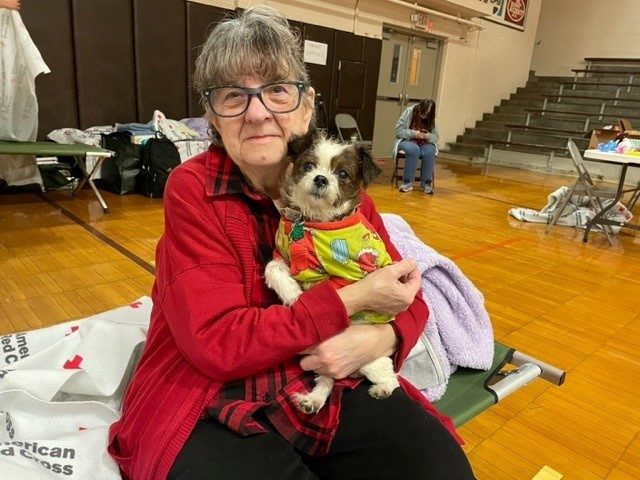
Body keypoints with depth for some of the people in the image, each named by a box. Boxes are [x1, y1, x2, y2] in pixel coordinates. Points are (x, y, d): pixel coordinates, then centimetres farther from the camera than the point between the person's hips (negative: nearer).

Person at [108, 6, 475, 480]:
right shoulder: (191, 189, -12)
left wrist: (380, 337, -18)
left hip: (332, 386, 4)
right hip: (214, 403, -2)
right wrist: (355, 298, -21)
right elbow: (218, 343, -19)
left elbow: (405, 297, 5)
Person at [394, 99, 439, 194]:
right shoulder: (409, 112, -7)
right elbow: (398, 131, -10)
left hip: (424, 143, 3)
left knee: (430, 151, -31)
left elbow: (435, 137, 3)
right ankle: (408, 182, -29)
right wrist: (413, 133, -23)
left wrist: (428, 136, -20)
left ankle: (426, 183, -19)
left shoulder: (431, 119, 2)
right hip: (407, 141, -3)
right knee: (414, 149, -37)